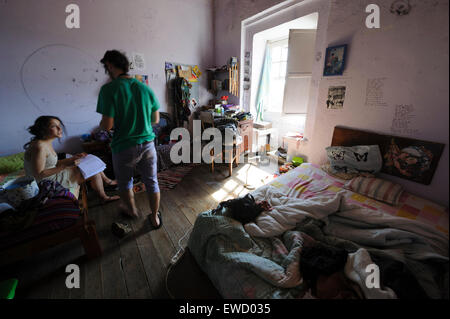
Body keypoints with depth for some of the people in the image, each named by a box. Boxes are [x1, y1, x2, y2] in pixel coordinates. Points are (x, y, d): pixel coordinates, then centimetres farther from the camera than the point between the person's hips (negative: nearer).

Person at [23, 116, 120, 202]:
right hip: (49, 182, -9)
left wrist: (72, 158, 1)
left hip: (54, 174, 9)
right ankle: (104, 198, 9)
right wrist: (65, 165, -29)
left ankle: (107, 181, 23)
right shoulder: (39, 146, -25)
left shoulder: (47, 143, 4)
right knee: (94, 172, -10)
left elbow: (53, 163, 11)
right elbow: (39, 175, -27)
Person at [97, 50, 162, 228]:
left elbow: (107, 125, -16)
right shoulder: (145, 88, 1)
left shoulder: (109, 89, -12)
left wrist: (101, 124, 7)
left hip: (124, 148, -3)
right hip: (148, 144, 4)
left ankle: (132, 210, 47)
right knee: (152, 182, 16)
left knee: (125, 183, 23)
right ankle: (155, 217, 31)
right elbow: (156, 119, 6)